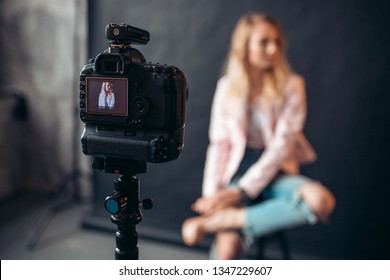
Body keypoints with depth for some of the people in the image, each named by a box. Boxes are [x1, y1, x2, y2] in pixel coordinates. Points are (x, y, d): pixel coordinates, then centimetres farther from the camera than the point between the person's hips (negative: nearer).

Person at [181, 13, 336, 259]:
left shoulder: (291, 85, -1)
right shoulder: (228, 86, 5)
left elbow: (282, 144, -9)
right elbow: (219, 144, 5)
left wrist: (243, 191, -18)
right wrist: (211, 195, -7)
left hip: (275, 172, 1)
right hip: (237, 171, 0)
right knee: (227, 248, -28)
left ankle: (218, 222, -25)